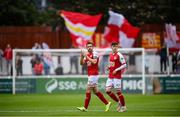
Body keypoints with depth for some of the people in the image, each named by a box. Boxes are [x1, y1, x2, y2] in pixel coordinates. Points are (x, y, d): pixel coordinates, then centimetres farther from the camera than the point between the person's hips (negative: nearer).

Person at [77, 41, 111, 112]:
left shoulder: (94, 54, -9)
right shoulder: (87, 55, 15)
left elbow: (94, 62, -25)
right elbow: (82, 63, 12)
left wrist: (87, 56, -21)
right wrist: (82, 56, -3)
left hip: (94, 75, -9)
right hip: (90, 75, 9)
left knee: (88, 90, -6)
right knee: (95, 91, 10)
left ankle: (85, 107, -1)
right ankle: (107, 103, 16)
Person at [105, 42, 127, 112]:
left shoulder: (119, 55, -10)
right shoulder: (110, 55, 13)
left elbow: (124, 65, -12)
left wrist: (116, 70, -18)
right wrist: (108, 67, 6)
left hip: (117, 76, -8)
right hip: (110, 76, 8)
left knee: (118, 91, -5)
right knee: (107, 90, 1)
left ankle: (123, 106, 8)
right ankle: (119, 102, 16)